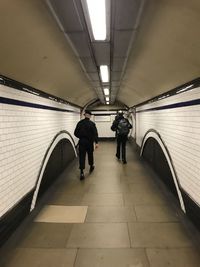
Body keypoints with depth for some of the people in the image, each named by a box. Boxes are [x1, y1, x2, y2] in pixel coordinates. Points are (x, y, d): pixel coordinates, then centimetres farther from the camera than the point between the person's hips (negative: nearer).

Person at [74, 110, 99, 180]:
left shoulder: (80, 123, -2)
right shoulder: (92, 124, -7)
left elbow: (75, 133, 0)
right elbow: (95, 133, -14)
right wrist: (96, 142, -14)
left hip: (81, 142, 1)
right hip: (89, 142, 0)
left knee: (81, 156, 1)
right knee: (90, 154, 20)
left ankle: (82, 173, -4)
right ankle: (91, 166, 40)